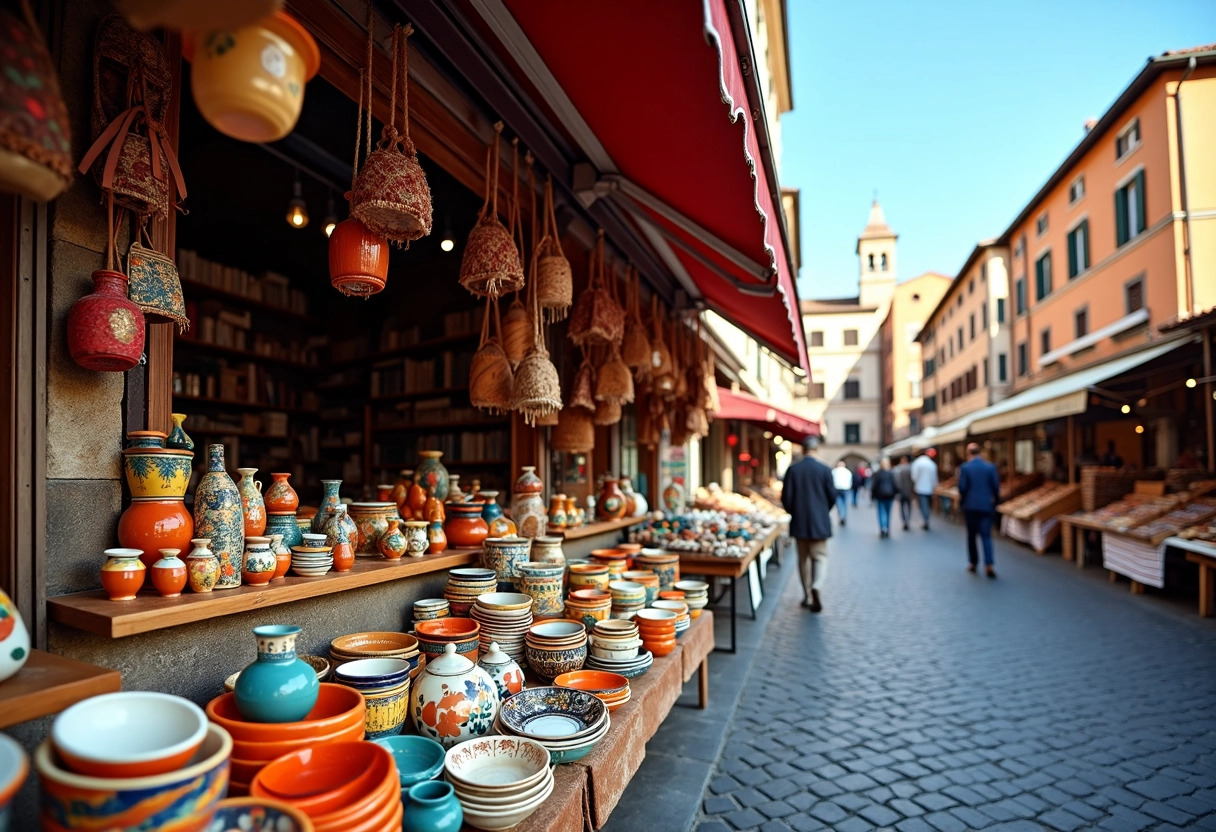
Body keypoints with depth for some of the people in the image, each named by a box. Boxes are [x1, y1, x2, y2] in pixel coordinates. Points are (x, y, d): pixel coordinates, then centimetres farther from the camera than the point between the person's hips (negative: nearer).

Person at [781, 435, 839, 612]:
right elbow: (833, 496, -4)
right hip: (819, 522, -2)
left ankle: (807, 596, 19)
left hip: (799, 522, 2)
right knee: (820, 557, 6)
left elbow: (786, 497, -5)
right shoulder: (825, 470, -9)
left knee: (803, 559, 12)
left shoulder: (792, 469, -5)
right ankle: (816, 587, -18)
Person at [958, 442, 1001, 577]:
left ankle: (973, 562, 17)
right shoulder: (990, 467, -1)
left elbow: (962, 488, -9)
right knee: (986, 536, 2)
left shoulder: (964, 467, -6)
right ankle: (988, 564, -12)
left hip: (970, 506, -1)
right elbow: (996, 487, -1)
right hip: (986, 506, 1)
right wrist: (995, 502, 12)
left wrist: (961, 501, 8)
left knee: (971, 535, 11)